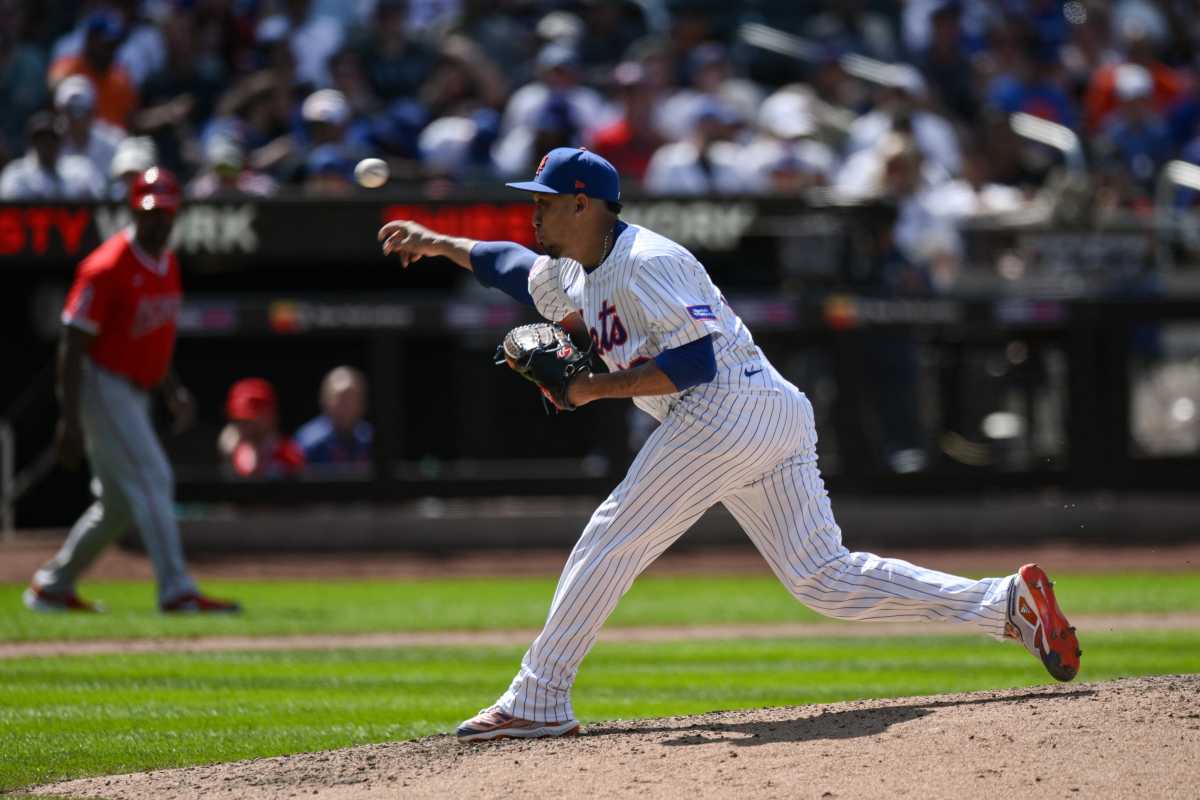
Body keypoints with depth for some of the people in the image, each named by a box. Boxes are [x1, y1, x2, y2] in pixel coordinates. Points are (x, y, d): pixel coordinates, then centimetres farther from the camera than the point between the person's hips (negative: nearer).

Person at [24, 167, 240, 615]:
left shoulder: (168, 265, 9)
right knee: (151, 479, -18)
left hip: (135, 393, 9)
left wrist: (173, 390, 10)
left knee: (120, 504, 13)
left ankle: (52, 587, 25)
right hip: (102, 387, -9)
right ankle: (177, 591, -22)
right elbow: (73, 343, -18)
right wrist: (70, 421, -23)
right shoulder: (108, 268, -17)